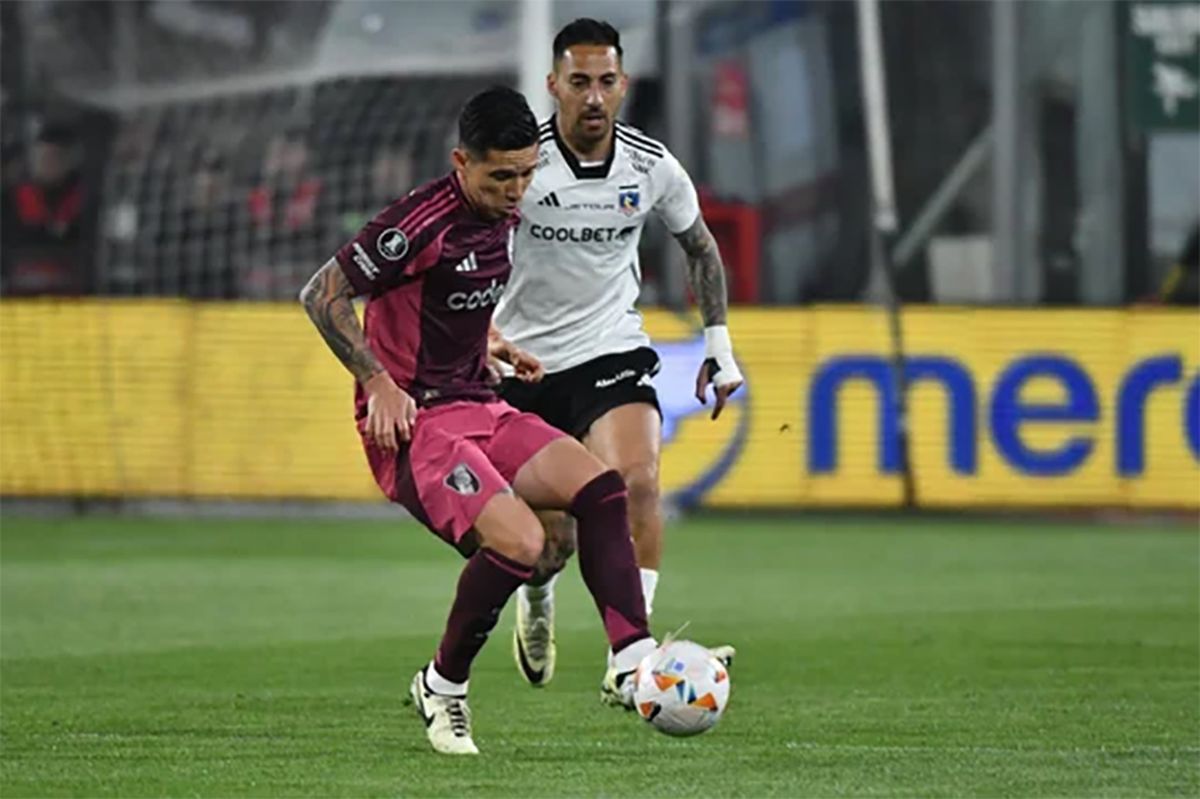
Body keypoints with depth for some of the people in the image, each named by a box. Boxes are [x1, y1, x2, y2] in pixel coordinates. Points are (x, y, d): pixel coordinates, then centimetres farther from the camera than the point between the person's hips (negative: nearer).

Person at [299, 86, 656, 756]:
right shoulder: (422, 223, -18)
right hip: (412, 423, -8)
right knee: (518, 542, -26)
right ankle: (443, 688, -4)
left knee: (600, 487, -11)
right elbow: (323, 295, -13)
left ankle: (633, 658, -14)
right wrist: (380, 383, -17)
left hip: (479, 409, 8)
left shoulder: (502, 216, 9)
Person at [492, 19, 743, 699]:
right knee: (553, 539, 3)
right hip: (524, 362, -1)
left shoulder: (652, 167, -5)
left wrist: (718, 343, 10)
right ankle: (538, 597, 42)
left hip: (612, 352, 1)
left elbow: (700, 244, 13)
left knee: (638, 480, -26)